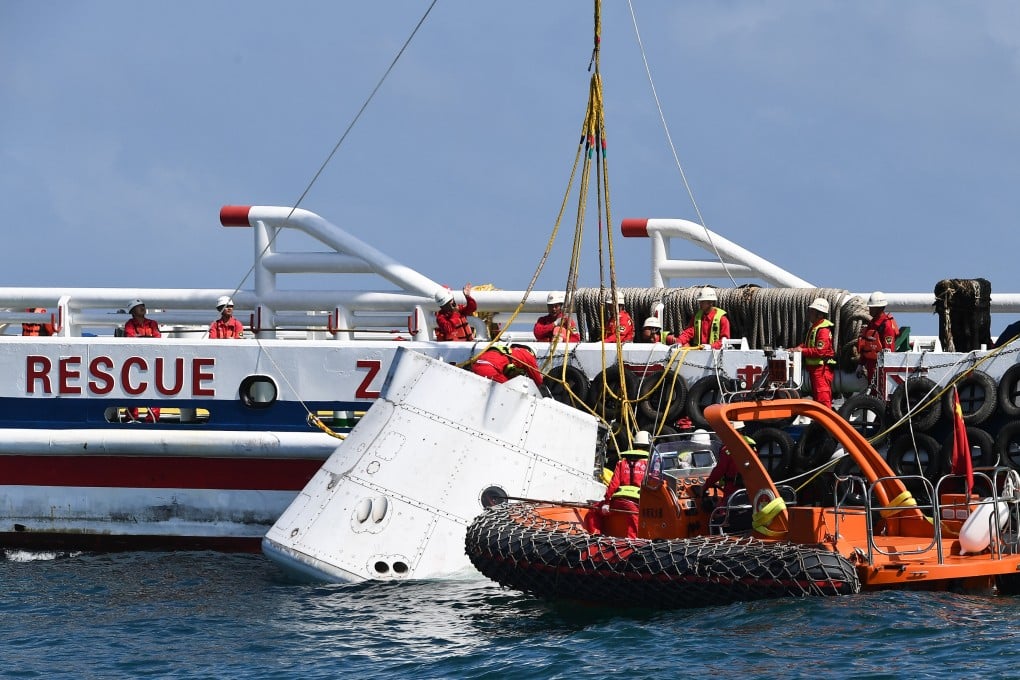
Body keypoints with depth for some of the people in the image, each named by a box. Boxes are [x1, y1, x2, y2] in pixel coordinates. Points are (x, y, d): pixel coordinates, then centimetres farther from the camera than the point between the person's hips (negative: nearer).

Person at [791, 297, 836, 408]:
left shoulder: (823, 330, -17)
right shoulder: (814, 327, 17)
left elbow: (820, 351, -24)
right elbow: (808, 344, 24)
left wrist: (802, 351, -19)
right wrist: (798, 348, 5)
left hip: (822, 368, -11)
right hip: (814, 367, 11)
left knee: (822, 399, -12)